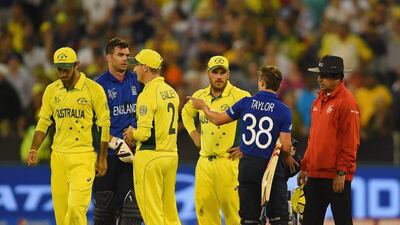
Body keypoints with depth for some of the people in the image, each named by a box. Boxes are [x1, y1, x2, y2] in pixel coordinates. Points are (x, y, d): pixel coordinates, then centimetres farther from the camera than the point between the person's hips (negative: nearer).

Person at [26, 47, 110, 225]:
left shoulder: (94, 89, -4)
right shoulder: (52, 90, 10)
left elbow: (104, 124, -2)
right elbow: (44, 122, 15)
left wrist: (102, 158, -3)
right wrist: (34, 150, 2)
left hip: (84, 156, -5)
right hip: (58, 156, 5)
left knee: (76, 206, -16)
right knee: (60, 209, 3)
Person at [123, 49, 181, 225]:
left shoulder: (148, 94, -15)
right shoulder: (171, 92, 10)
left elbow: (144, 133, -21)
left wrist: (132, 135, 1)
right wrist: (135, 134, 13)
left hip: (150, 157, -8)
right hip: (171, 154, 8)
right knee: (169, 209, 13)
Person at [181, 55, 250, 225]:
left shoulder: (240, 96, -8)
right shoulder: (200, 96, 11)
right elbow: (186, 112, 33)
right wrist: (194, 134, 19)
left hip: (228, 161, -6)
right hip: (204, 161, 6)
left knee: (232, 208, -8)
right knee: (203, 206, 6)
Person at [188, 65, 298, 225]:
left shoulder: (246, 103, -1)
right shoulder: (283, 111, -7)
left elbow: (218, 119, 11)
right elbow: (285, 146, -11)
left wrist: (203, 107, 30)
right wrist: (287, 158, 12)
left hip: (247, 166, 2)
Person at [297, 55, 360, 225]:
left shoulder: (346, 101, -10)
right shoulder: (319, 100, 15)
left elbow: (350, 141, -15)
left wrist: (342, 172, -18)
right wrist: (305, 167, 18)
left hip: (336, 175, -8)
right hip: (315, 174, 8)